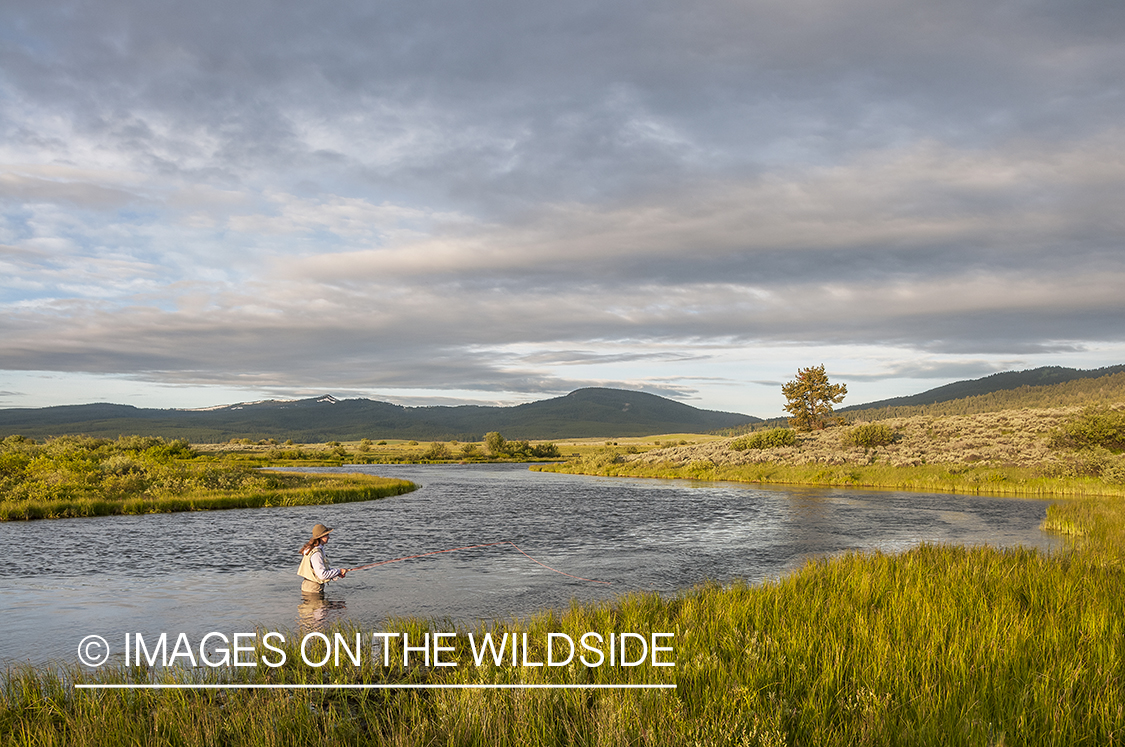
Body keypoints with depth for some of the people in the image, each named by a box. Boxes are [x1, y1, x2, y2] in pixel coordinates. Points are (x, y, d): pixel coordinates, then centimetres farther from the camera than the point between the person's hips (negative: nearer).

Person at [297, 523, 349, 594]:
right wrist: (339, 571, -17)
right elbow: (322, 575, -27)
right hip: (312, 590, -10)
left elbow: (322, 569, 17)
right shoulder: (316, 554, -24)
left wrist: (337, 574, 5)